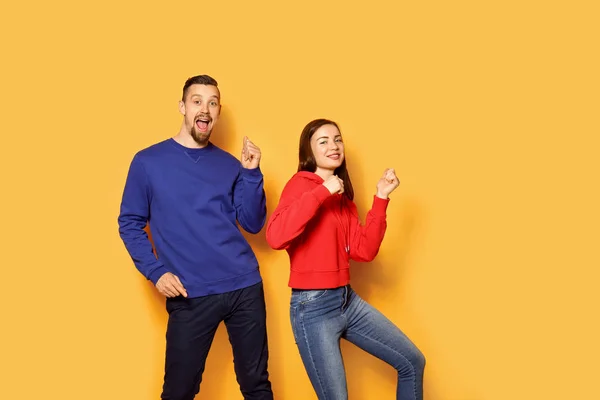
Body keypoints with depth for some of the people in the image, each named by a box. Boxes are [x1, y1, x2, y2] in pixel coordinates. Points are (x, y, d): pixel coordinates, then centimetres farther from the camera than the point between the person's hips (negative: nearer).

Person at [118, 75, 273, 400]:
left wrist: (251, 173, -7)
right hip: (190, 295, -2)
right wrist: (156, 272, -10)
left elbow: (253, 224, 5)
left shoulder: (230, 164, 7)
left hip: (244, 286, 3)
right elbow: (130, 224, 3)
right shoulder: (148, 162, 1)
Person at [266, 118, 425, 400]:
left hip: (348, 300, 8)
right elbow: (275, 237, -29)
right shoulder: (300, 184, -10)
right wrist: (323, 191, -25)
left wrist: (380, 199, -2)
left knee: (412, 362, 11)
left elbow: (363, 251, 3)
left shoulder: (343, 196, 12)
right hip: (312, 306, -7)